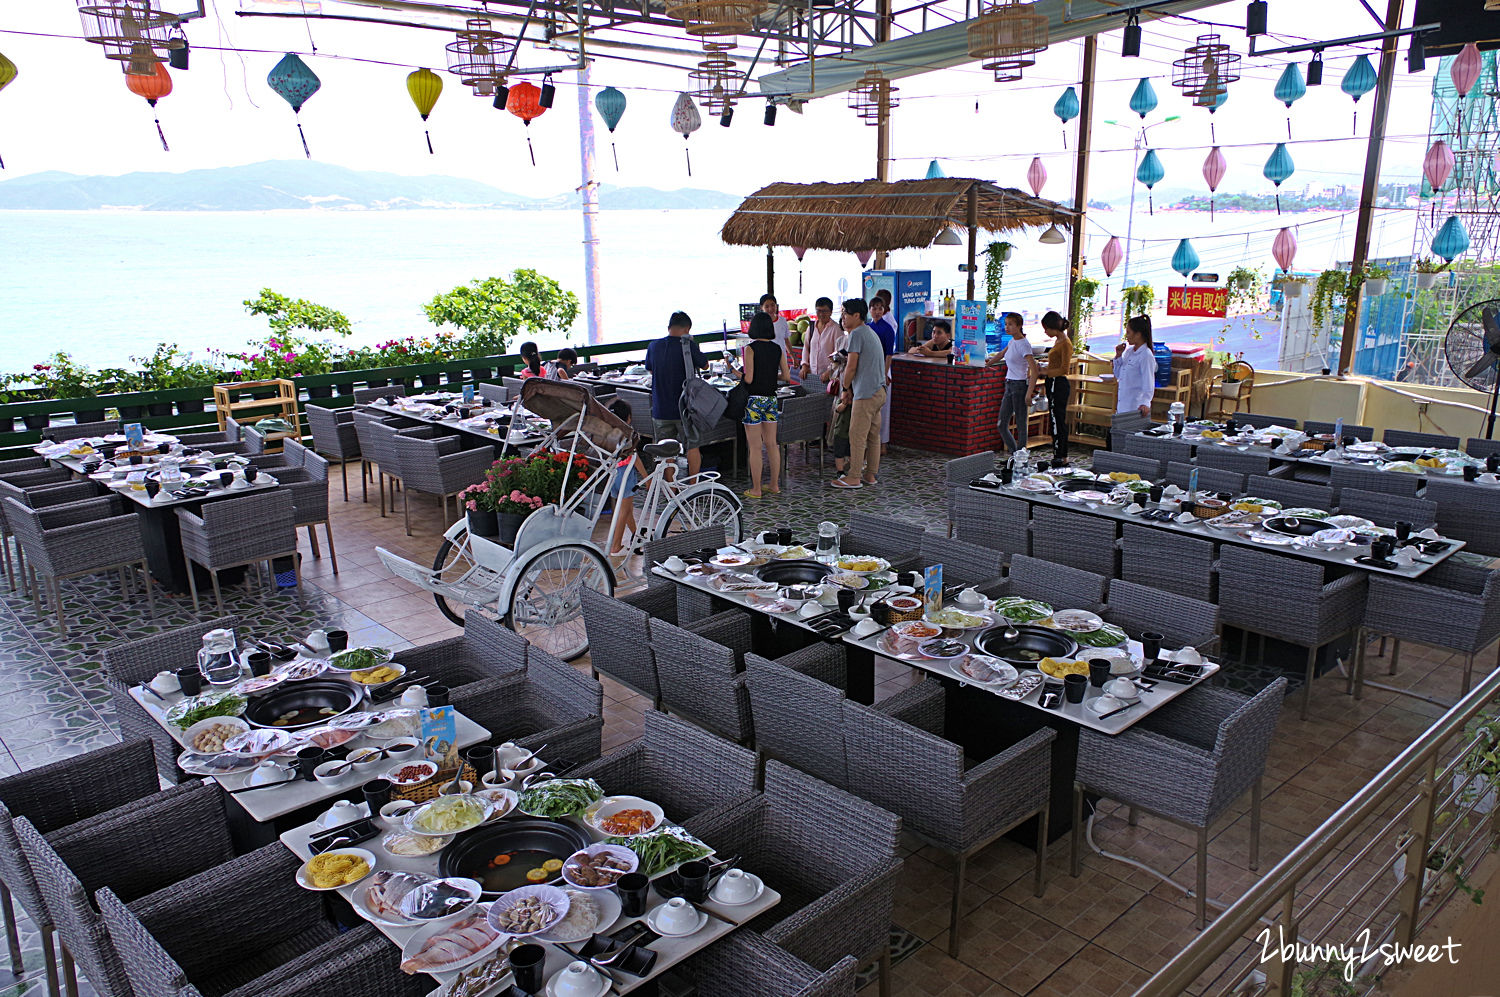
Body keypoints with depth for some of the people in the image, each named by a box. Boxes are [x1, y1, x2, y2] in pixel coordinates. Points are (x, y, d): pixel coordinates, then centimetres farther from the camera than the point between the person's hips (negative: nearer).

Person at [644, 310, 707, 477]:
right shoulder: (688, 346, -13)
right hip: (685, 407, -3)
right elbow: (704, 365, 4)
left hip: (660, 409, 3)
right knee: (692, 447, 12)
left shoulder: (654, 346, 0)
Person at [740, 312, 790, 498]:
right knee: (771, 444, 14)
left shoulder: (751, 348, -12)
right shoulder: (777, 349, 4)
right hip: (772, 399, 5)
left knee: (755, 447, 0)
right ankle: (775, 485, 21)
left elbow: (748, 378, -16)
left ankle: (756, 489, 5)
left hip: (754, 400, -5)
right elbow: (786, 376, 7)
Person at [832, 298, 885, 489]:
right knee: (873, 436, 13)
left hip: (866, 394, -10)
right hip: (879, 392, 10)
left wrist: (845, 389, 0)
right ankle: (871, 475, 18)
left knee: (857, 436, -4)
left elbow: (852, 367, -14)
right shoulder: (870, 332, 18)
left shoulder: (857, 334, -12)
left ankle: (854, 477, 0)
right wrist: (852, 388, 16)